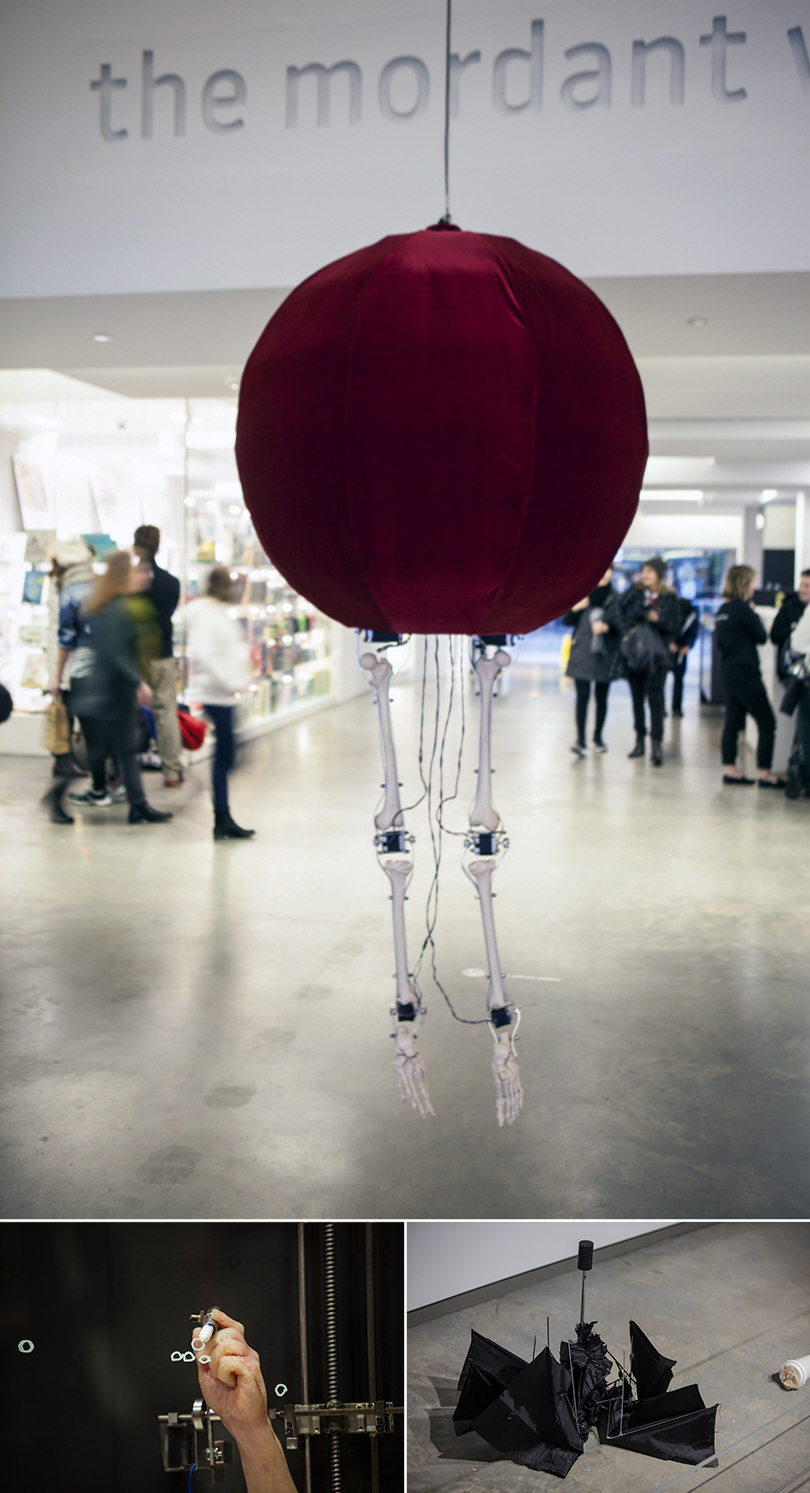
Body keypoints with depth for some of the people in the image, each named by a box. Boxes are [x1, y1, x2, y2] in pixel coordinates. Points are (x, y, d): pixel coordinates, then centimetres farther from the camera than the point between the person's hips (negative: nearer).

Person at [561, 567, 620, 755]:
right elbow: (566, 622, 6)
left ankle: (598, 737, 19)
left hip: (604, 655, 1)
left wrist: (607, 627, -16)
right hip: (582, 654, -1)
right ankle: (580, 740, -11)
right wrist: (574, 609, -14)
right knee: (582, 696, -9)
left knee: (601, 698, 7)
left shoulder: (615, 599, 5)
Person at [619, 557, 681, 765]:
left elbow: (673, 626, -1)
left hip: (656, 655, -3)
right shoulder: (635, 592, 6)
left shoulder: (670, 598, 1)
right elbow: (621, 610, 2)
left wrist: (658, 619, -18)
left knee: (655, 697, -9)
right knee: (637, 697, 9)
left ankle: (657, 743, -10)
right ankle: (640, 740, 19)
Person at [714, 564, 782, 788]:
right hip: (746, 674, -9)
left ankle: (730, 769, 13)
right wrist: (754, 613, 3)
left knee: (733, 721, 11)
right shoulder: (742, 608, -15)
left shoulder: (723, 609, 10)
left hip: (730, 673, 9)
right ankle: (765, 773, -3)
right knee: (767, 724, -3)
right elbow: (761, 636, -9)